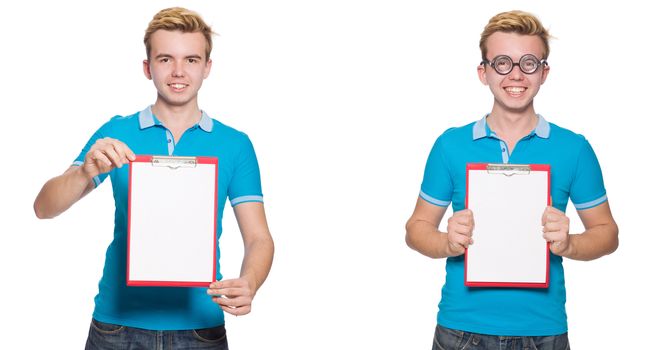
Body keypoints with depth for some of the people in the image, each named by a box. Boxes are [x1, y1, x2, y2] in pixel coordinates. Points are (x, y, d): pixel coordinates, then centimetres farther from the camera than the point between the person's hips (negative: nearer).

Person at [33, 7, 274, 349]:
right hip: (119, 322, 0)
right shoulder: (115, 134, 1)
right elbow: (44, 208, -4)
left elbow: (258, 238, -2)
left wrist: (247, 285, -23)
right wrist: (86, 172, -25)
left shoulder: (235, 144, 2)